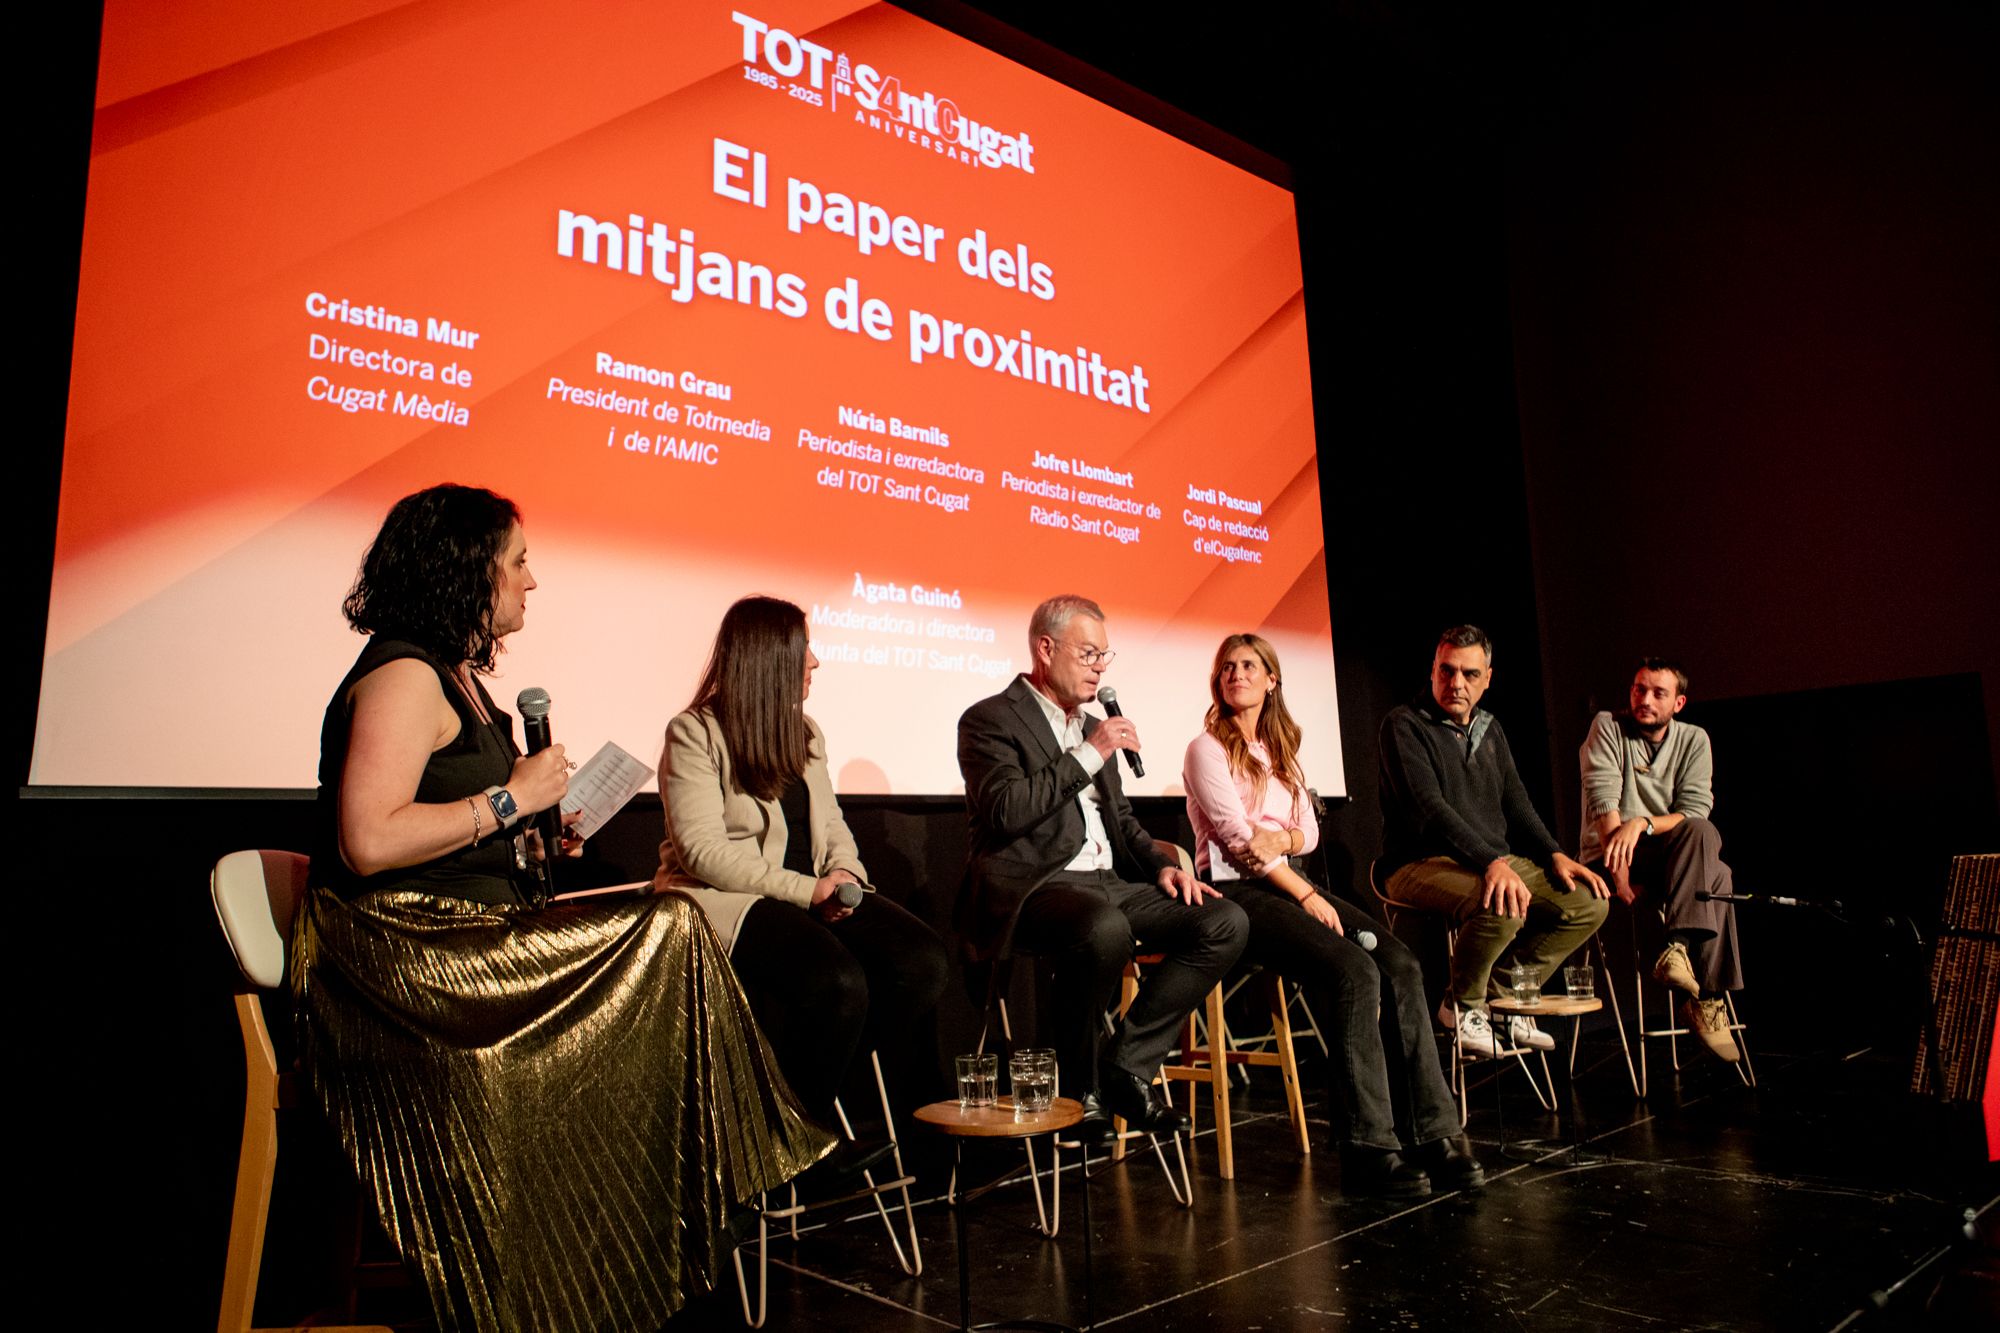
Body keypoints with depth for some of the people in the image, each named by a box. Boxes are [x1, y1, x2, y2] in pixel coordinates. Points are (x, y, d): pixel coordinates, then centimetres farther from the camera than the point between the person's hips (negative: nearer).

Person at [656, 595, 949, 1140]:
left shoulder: (804, 732, 17)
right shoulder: (694, 735, -6)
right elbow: (703, 851, -15)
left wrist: (845, 873, -3)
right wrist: (807, 890, -19)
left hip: (811, 892, 7)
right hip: (727, 899, -6)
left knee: (922, 957, -19)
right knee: (837, 981, -33)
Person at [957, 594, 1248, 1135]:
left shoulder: (1093, 728, 23)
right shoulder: (989, 720, 0)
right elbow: (1005, 810, -16)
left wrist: (1163, 865, 8)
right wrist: (1088, 755, -11)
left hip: (1107, 883, 8)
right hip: (1034, 885, -8)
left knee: (1226, 921, -10)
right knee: (1105, 929, -39)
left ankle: (1126, 1065, -6)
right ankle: (1080, 1088, -13)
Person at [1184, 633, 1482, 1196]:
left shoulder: (1281, 750, 22)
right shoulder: (1207, 749, 0)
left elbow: (1309, 832, 15)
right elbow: (1237, 834, -10)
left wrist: (1281, 839, -10)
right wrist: (1307, 896, -14)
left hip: (1291, 880, 7)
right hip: (1235, 890, -7)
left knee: (1400, 964, -18)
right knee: (1353, 971, -29)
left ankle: (1434, 1133, -17)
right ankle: (1369, 1151, -24)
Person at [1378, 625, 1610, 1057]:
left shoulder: (1490, 729, 18)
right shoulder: (1404, 725, -7)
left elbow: (1516, 803, 18)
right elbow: (1430, 809, -19)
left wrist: (1554, 855, 0)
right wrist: (1491, 862, -30)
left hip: (1497, 860, 8)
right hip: (1422, 864, -8)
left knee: (1589, 901, -9)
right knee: (1503, 906, -35)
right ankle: (1465, 1006, -7)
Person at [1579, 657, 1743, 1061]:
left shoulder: (1693, 740, 8)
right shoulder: (1608, 727, -2)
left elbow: (1696, 811, -6)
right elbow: (1603, 799, -14)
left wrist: (1641, 823, -27)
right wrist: (1620, 866, -26)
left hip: (1674, 861, 4)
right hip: (1608, 858, -3)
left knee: (1700, 833, -34)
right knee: (1716, 877, -31)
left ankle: (1680, 948, -36)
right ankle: (1707, 995, -29)